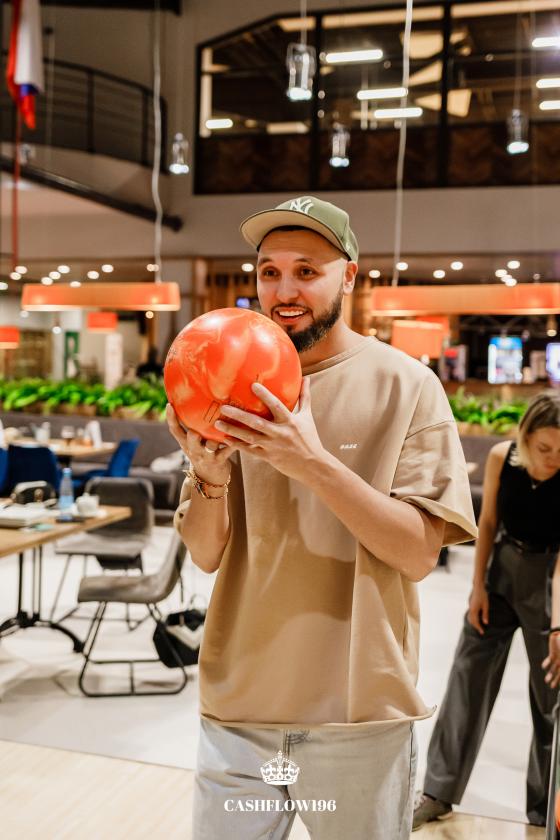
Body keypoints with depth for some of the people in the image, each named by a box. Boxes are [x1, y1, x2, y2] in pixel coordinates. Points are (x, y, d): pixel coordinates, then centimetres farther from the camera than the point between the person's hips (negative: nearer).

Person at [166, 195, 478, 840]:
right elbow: (207, 554, 1)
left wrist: (315, 464, -25)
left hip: (361, 715, -2)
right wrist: (209, 475, -20)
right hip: (238, 706, 3)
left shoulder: (405, 384, -7)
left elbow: (419, 553, -12)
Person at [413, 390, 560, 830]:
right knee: (468, 677, 6)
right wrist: (478, 586, -2)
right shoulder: (501, 457, -16)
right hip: (501, 566, 3)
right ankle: (439, 792, 19)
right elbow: (488, 522, -4)